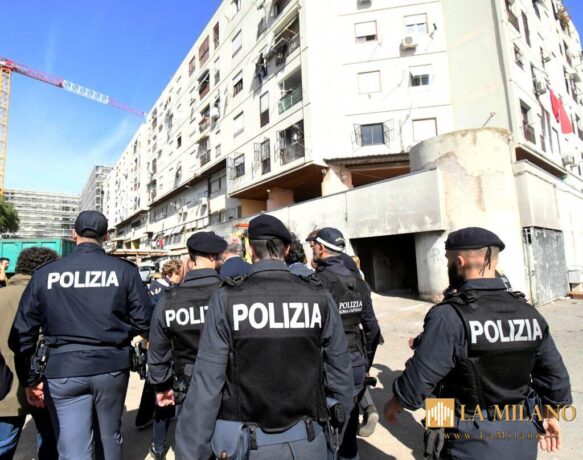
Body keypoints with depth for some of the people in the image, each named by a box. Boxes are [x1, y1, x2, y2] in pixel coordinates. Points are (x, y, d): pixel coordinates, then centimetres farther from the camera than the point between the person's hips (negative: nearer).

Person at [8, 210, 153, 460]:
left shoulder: (45, 273, -3)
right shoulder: (124, 270, -8)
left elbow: (22, 332, 2)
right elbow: (143, 321, -8)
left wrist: (29, 379, 12)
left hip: (63, 369, 0)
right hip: (111, 365, 0)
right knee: (110, 436, 22)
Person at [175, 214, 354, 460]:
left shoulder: (226, 299, -16)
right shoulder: (319, 297, -10)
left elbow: (206, 385, -14)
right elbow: (339, 372, -2)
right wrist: (340, 429, 13)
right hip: (306, 440, 2)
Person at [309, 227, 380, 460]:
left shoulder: (318, 282, -19)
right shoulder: (359, 281, 2)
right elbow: (372, 329, 8)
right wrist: (366, 362, 18)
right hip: (356, 364, 6)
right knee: (348, 424, 22)